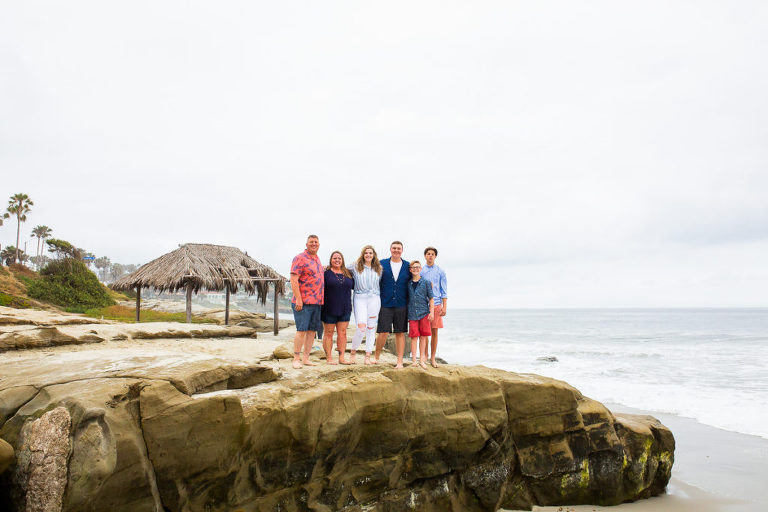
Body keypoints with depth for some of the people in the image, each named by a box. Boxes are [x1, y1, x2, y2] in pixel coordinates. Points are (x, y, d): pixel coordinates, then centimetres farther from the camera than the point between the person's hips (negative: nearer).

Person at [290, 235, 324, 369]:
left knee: (312, 330, 8)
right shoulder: (300, 259, -7)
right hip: (304, 302, -8)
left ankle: (306, 358, 15)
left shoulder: (317, 259, 18)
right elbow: (293, 280, -14)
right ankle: (296, 359, 1)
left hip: (316, 302, 8)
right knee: (301, 330, -7)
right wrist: (298, 300, -19)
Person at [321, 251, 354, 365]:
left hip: (345, 309, 4)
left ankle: (342, 357, 10)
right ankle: (329, 358, 10)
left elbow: (354, 286, 20)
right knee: (328, 333, 3)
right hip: (329, 309, -4)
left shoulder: (348, 273, 11)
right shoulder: (325, 272, -4)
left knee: (342, 333, 5)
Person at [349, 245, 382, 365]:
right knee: (361, 327, -15)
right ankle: (353, 351, 6)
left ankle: (368, 356, 8)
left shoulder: (378, 269, 12)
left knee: (371, 328, 2)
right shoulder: (355, 267, 6)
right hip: (360, 298, -2)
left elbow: (380, 282, 21)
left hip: (374, 298, 3)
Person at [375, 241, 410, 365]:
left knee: (400, 333, 5)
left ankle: (400, 361, 11)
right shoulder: (382, 264, 4)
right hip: (385, 304, -1)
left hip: (401, 305, 2)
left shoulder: (407, 266, 7)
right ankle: (376, 357, 16)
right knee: (383, 332, -4)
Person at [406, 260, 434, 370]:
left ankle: (422, 359, 12)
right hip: (412, 314, 1)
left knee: (423, 336, 4)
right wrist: (406, 313, 10)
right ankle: (414, 360, 4)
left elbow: (431, 298, 3)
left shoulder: (426, 282, 2)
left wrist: (432, 312, -4)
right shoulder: (408, 284, 6)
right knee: (414, 336, -1)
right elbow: (406, 299, 13)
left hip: (424, 313, -1)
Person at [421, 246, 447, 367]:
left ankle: (432, 358, 9)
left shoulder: (440, 272, 7)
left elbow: (444, 291, 6)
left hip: (436, 304, 0)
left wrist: (444, 307, -2)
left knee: (434, 332, 1)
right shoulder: (420, 271, 8)